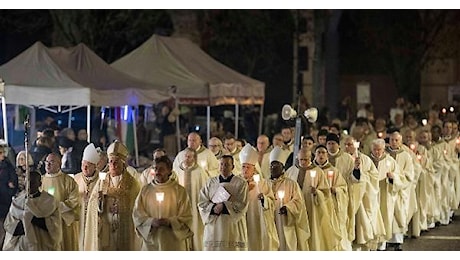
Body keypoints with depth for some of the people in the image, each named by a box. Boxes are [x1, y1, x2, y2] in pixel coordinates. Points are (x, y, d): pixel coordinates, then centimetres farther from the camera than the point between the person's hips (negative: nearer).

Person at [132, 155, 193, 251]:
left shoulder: (179, 191, 2)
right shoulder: (145, 190, 9)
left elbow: (187, 218, -1)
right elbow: (137, 215, 5)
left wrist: (169, 222, -17)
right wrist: (151, 222, -13)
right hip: (151, 241, 2)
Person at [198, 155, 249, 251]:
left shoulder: (241, 183, 3)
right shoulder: (210, 182, 11)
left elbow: (242, 205, -6)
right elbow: (202, 203, 4)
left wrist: (224, 207, -15)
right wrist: (214, 208, -15)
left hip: (233, 228, -2)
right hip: (213, 227, 2)